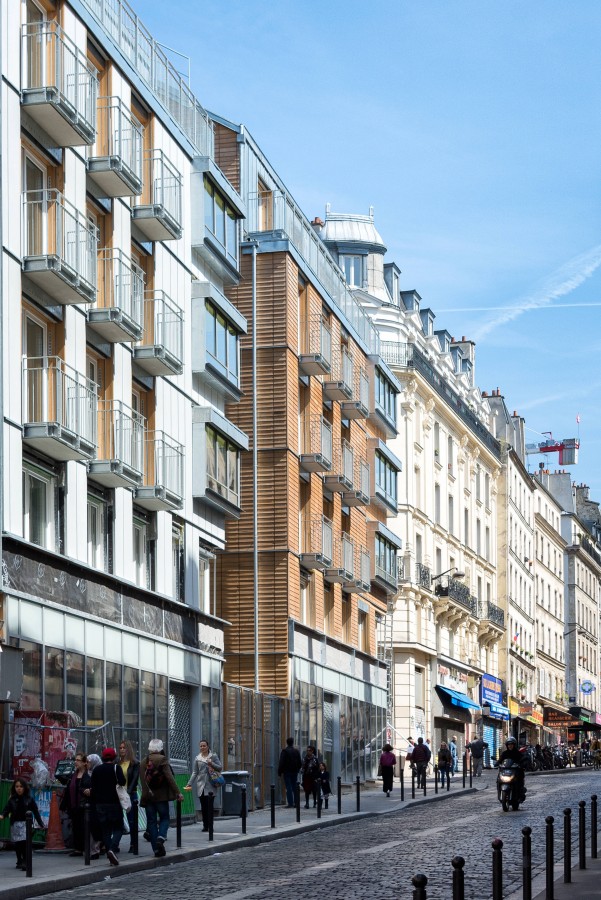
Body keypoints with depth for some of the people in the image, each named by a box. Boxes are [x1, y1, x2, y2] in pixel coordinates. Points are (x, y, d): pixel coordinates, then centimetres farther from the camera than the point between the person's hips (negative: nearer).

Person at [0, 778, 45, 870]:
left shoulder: (29, 799, 4)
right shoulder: (12, 800, 8)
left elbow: (36, 812, 4)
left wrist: (41, 824, 2)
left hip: (25, 823, -3)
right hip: (15, 824, 3)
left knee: (24, 842, -16)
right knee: (17, 844, 5)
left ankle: (25, 862, -18)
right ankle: (19, 861, 19)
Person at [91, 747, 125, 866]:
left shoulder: (96, 770, 9)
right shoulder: (116, 768, -5)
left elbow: (93, 787, 9)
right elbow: (122, 782, -17)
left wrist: (94, 802, 13)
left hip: (100, 803, 4)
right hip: (114, 803, -4)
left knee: (105, 830, 7)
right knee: (118, 828, 3)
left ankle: (110, 855, 3)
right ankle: (112, 849, -21)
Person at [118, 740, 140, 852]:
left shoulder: (135, 764, 0)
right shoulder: (117, 764, 10)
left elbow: (134, 780, -8)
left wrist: (128, 792, -19)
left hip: (131, 795, -3)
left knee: (132, 821, 1)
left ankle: (133, 844, 7)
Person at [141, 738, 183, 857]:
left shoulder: (143, 762, 6)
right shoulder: (162, 760, -9)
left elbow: (142, 780, 10)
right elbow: (169, 777, -15)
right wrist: (177, 792, -12)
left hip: (148, 796, 4)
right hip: (161, 796, -4)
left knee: (151, 821, 8)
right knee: (164, 818, 11)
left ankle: (156, 849, 5)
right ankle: (161, 837, -15)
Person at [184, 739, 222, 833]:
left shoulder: (213, 756, 6)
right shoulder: (197, 758, 13)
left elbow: (220, 767, 3)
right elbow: (195, 772, 14)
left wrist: (212, 764, -13)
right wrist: (189, 784, 6)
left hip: (210, 784, -3)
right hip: (200, 784, 3)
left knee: (209, 805, -9)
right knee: (203, 806, 1)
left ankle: (210, 825, -5)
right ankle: (205, 825, 5)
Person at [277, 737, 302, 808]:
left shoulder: (285, 751, -10)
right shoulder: (296, 751, 7)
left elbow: (281, 762, -12)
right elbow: (300, 763, 13)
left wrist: (279, 772, -5)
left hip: (287, 772, -5)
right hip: (295, 772, 5)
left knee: (288, 788, -5)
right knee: (295, 787, 10)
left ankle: (290, 803, -10)